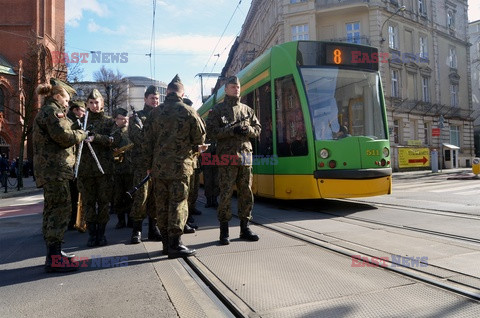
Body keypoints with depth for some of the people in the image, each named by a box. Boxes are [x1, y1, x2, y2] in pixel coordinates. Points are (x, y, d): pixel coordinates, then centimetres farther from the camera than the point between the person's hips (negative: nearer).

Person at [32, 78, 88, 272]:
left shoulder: (45, 112, 24)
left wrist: (76, 129, 13)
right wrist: (82, 134, -2)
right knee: (60, 210, -11)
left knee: (52, 210, 15)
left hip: (48, 169, 11)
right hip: (56, 168, -11)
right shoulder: (52, 111, -8)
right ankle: (54, 259, -9)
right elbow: (64, 137, -18)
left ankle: (53, 253, 26)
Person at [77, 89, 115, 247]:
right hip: (85, 167, 2)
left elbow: (112, 140, -7)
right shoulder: (82, 121, 13)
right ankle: (92, 233, 14)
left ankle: (101, 233, 14)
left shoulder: (109, 121, 7)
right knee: (88, 202, 4)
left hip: (104, 167, -1)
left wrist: (95, 137, -21)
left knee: (104, 201, 3)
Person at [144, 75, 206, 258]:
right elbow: (200, 137, 2)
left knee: (162, 204, 10)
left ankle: (166, 243, 17)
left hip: (158, 167, 4)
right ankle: (175, 244, -3)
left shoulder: (155, 113, 8)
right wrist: (195, 147, 24)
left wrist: (149, 165, 16)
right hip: (180, 166, -4)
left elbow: (148, 141, 9)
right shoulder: (188, 112, -3)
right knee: (178, 203, -2)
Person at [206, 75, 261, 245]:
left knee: (246, 193, 7)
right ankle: (224, 231, 7)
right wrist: (232, 130, -16)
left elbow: (258, 128, 17)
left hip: (245, 155, 4)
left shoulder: (247, 110, 17)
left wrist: (248, 129, -6)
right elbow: (211, 131, -6)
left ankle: (245, 228, 20)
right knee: (226, 194, -4)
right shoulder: (217, 109, 5)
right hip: (227, 156, -4)